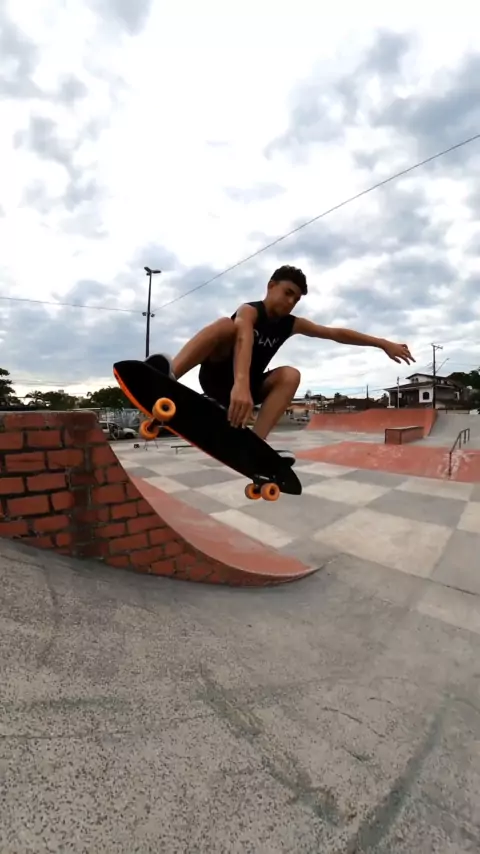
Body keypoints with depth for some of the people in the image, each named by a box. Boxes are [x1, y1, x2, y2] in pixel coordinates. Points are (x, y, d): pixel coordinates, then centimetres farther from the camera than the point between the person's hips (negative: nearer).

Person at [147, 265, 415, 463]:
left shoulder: (291, 324, 4)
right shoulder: (248, 311, -14)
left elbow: (337, 333, 5)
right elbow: (244, 340, -37)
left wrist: (384, 343, 4)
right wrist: (240, 385, -57)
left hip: (248, 388, 6)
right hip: (217, 378, -5)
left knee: (290, 374, -20)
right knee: (226, 324, -30)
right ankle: (167, 377, -52)